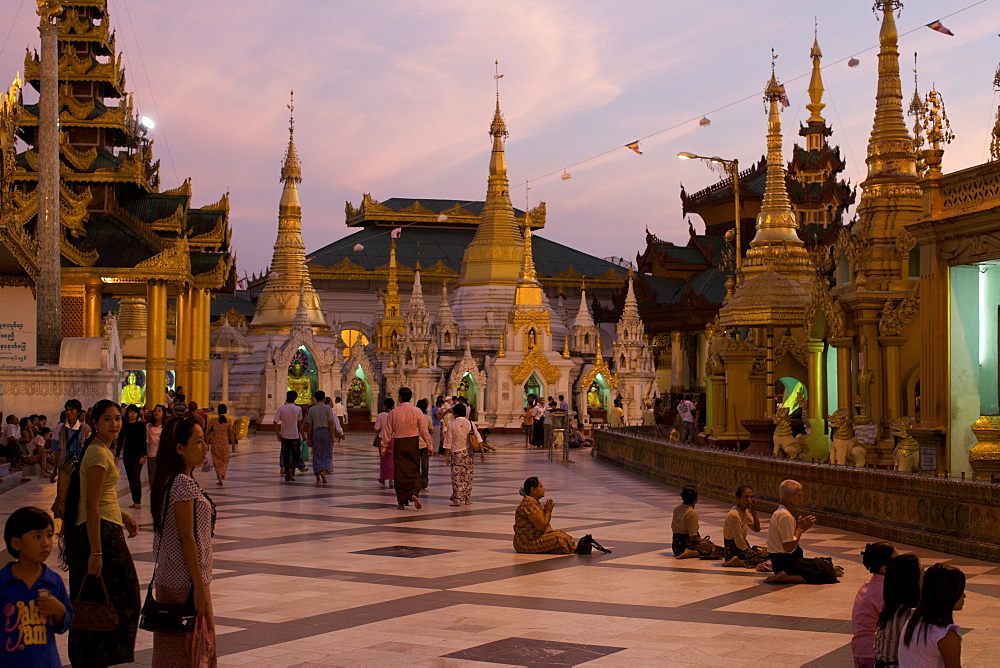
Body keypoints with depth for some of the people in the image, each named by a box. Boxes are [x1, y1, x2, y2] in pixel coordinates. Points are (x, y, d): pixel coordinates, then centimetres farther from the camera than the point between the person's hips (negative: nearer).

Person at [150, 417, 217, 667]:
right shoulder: (183, 483, -17)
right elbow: (187, 538, -19)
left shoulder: (168, 480, 11)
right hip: (185, 581, -10)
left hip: (168, 578, 10)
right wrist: (199, 586, -17)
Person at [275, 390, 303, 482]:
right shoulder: (298, 409, -5)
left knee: (286, 456, 11)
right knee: (296, 455, 11)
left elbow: (276, 422, -10)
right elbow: (299, 422, 5)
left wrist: (278, 434, -2)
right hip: (295, 436, -1)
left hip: (284, 436, 1)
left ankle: (287, 476, 13)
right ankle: (291, 470, -12)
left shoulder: (281, 408, -5)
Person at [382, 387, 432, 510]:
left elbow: (388, 430, 2)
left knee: (399, 472, 5)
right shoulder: (417, 411, -3)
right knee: (414, 470, 7)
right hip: (413, 443, 0)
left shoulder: (394, 412, -2)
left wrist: (384, 445, 10)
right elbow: (424, 429, -4)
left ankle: (401, 501, 8)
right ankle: (414, 493, -17)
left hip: (399, 444, 0)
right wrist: (429, 445, 2)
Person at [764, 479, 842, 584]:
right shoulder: (785, 516, -19)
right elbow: (788, 547, -25)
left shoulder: (780, 513, 13)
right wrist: (801, 528, -13)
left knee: (825, 562, 18)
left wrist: (800, 525, 3)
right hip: (785, 563, -10)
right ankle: (785, 577, -20)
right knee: (827, 572, -17)